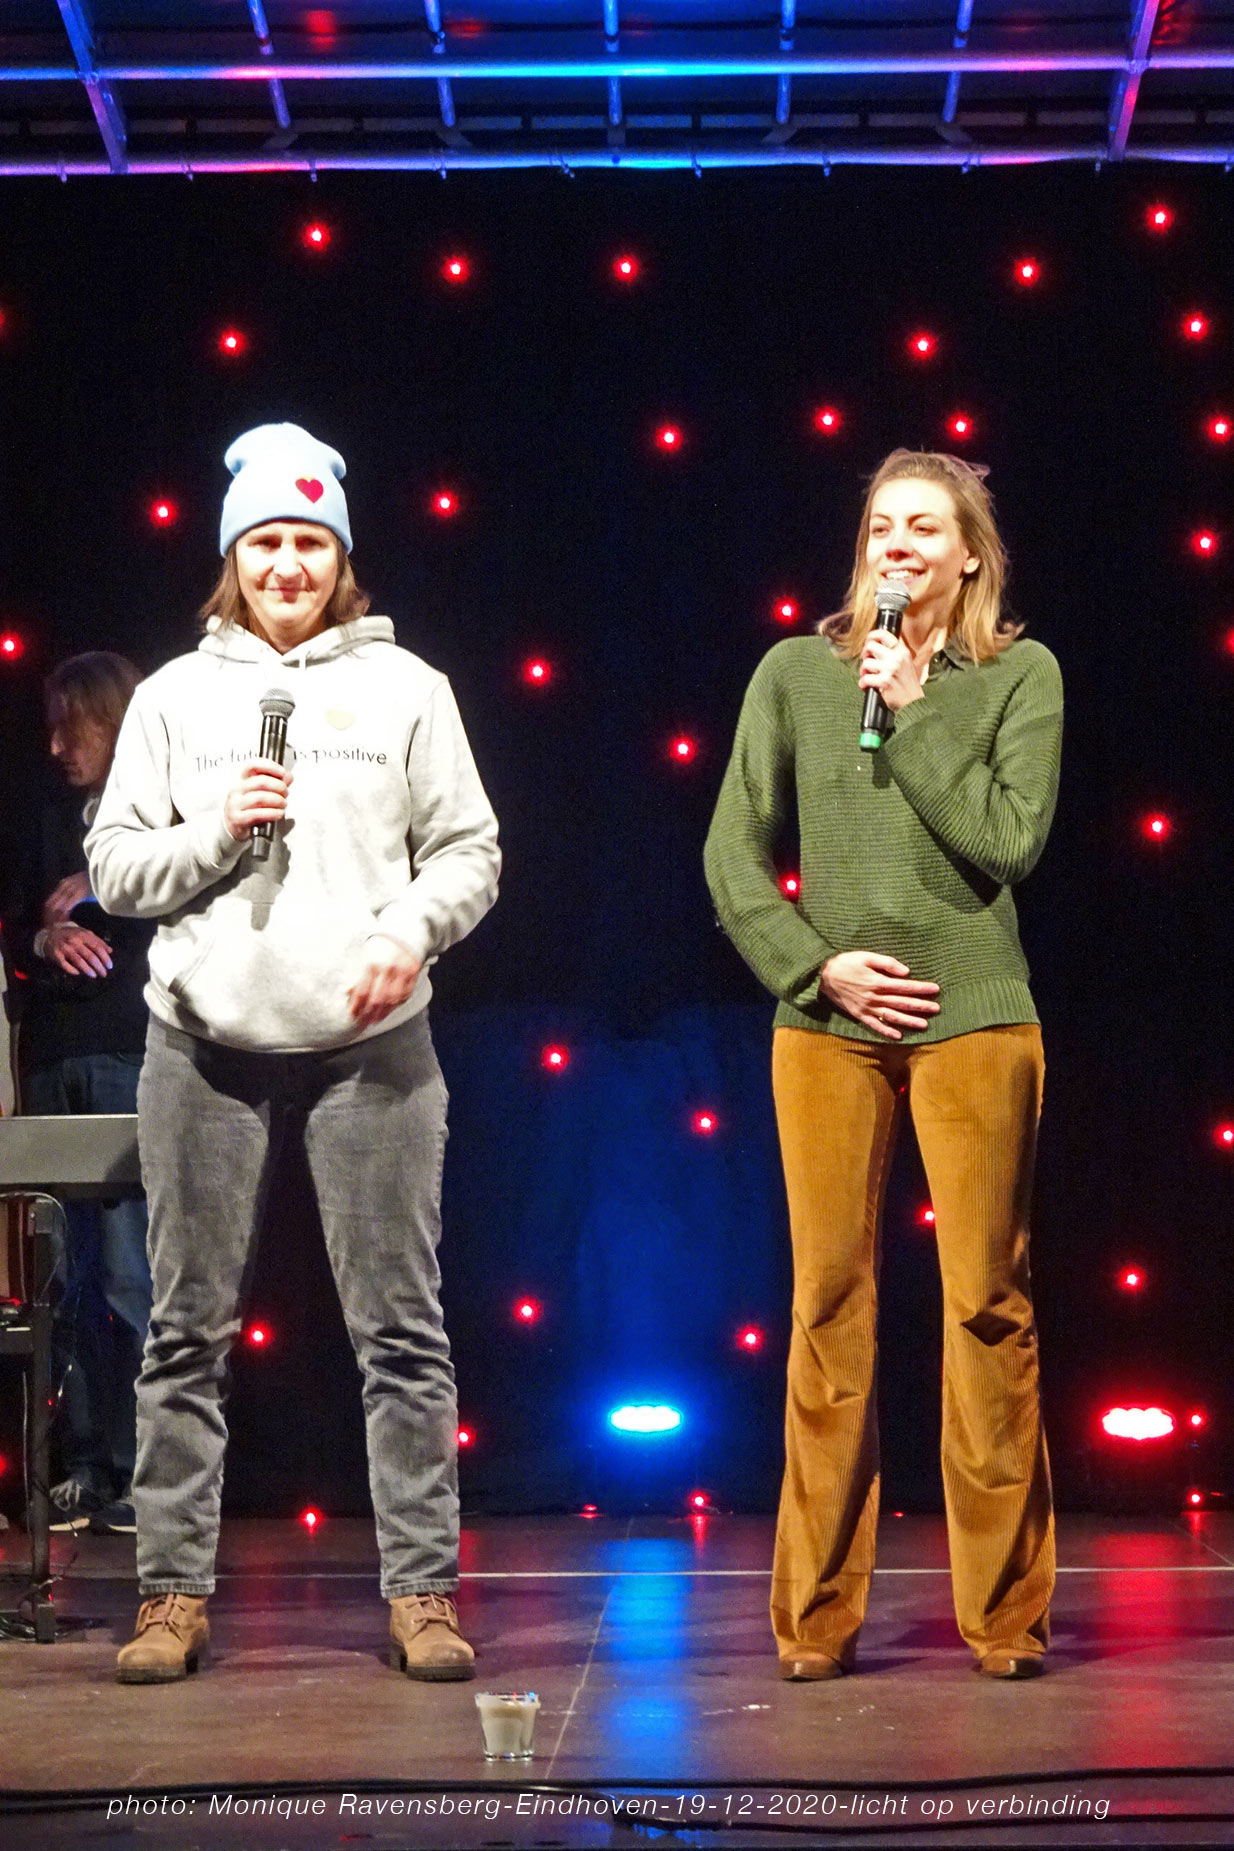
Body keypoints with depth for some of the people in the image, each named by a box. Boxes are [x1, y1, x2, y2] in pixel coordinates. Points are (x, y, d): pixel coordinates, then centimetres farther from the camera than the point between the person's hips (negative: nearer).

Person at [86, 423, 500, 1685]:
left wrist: (413, 929, -13)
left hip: (370, 1046, -1)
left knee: (400, 1328, -1)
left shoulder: (404, 688, 8)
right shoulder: (176, 696, 11)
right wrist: (214, 832, -8)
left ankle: (422, 1591, 5)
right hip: (206, 1044, 1)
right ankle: (173, 1593, 11)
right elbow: (113, 869, 9)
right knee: (188, 1328, 3)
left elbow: (468, 853, 6)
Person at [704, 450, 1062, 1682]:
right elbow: (734, 855, 6)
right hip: (828, 1020, 1)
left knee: (987, 1304, -1)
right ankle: (817, 1618, 5)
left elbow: (1011, 840, -7)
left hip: (974, 1017, -1)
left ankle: (1004, 1614, 6)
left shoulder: (1019, 675, 5)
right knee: (829, 1305, 0)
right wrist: (819, 966, -5)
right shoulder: (796, 672, 8)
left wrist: (913, 714, -7)